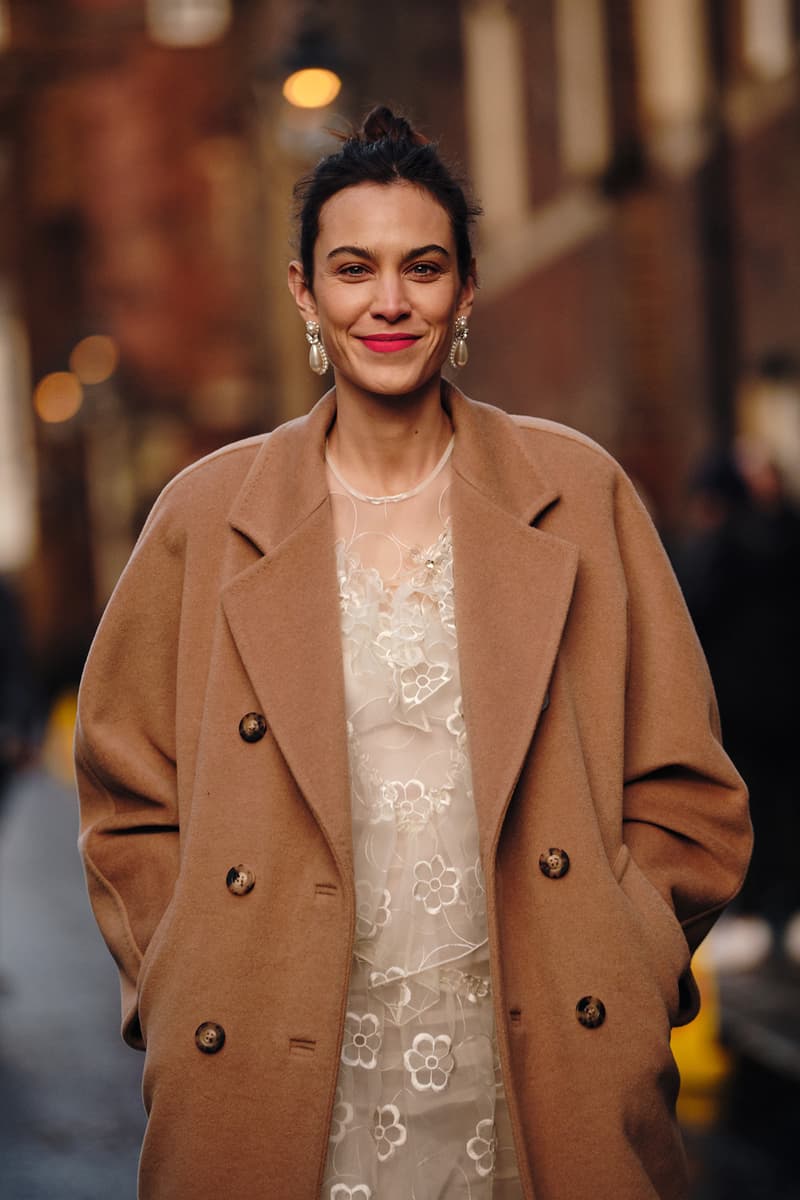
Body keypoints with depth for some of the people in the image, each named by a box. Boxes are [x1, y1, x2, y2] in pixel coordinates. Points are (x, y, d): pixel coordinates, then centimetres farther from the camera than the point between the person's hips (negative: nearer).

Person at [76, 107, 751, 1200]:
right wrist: (189, 1013, -2)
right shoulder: (207, 517, 4)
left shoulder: (580, 495, 4)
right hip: (285, 1094, 0)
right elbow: (130, 807, 8)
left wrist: (608, 982, -4)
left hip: (535, 1089, 0)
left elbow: (683, 797, 6)